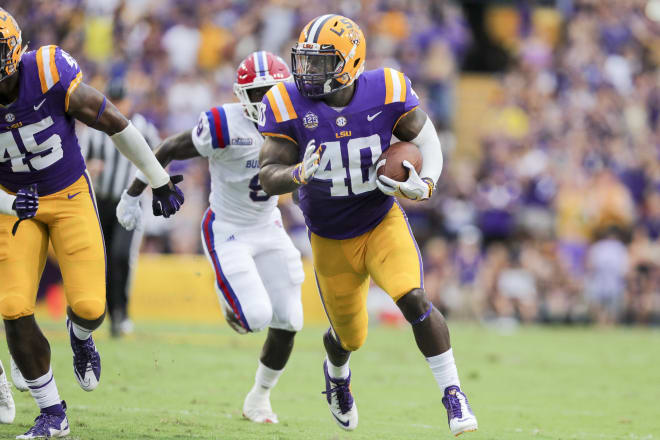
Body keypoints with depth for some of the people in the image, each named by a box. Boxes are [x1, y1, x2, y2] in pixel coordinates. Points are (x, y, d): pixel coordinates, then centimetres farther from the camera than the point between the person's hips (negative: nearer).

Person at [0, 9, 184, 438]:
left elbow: (114, 122, -13)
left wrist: (159, 180, -3)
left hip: (70, 196, -2)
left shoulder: (49, 74, -27)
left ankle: (80, 335, 30)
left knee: (90, 306, -11)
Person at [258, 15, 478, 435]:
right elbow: (269, 176, -17)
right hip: (331, 239, 1)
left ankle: (453, 395, -13)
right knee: (350, 336, 15)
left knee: (414, 301, -25)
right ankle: (336, 373, 52)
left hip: (383, 223, -1)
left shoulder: (386, 92, -17)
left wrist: (425, 185, -26)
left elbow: (428, 142, -6)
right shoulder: (288, 105, -17)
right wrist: (298, 175, -40)